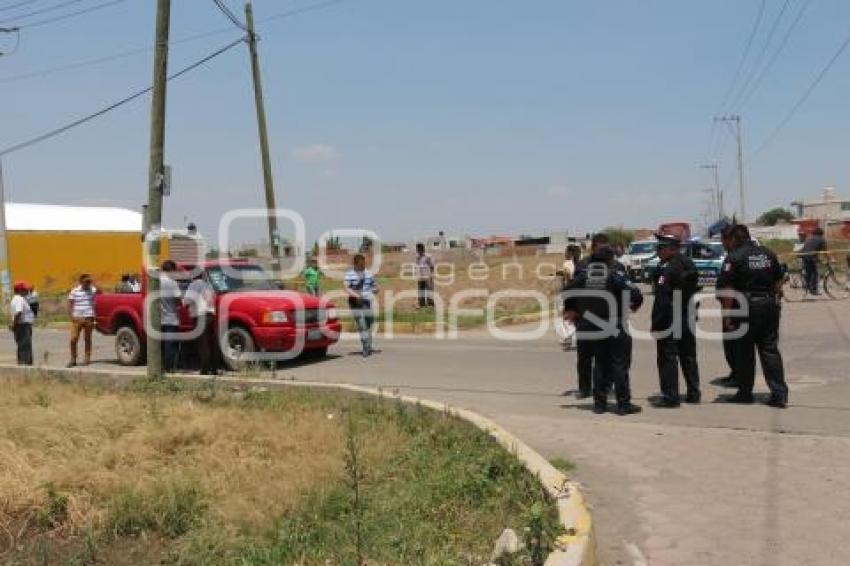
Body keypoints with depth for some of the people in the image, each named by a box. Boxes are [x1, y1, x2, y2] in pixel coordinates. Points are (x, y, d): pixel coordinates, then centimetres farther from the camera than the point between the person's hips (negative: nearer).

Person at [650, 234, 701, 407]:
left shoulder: (667, 268, -17)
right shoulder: (688, 264, 10)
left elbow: (662, 299, -22)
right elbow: (693, 289, 16)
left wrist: (655, 323, -19)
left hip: (670, 322, -9)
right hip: (687, 321, 9)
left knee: (667, 359, -3)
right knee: (688, 357, 16)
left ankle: (670, 397, -1)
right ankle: (693, 393, 24)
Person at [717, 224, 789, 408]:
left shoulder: (734, 257, -9)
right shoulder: (769, 254, 8)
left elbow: (727, 289, -13)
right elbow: (778, 282, 14)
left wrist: (727, 315, -10)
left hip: (746, 307, -5)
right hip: (769, 305, 5)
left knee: (744, 352, 7)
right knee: (770, 349, 8)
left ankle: (745, 392, 15)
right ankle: (779, 393, 2)